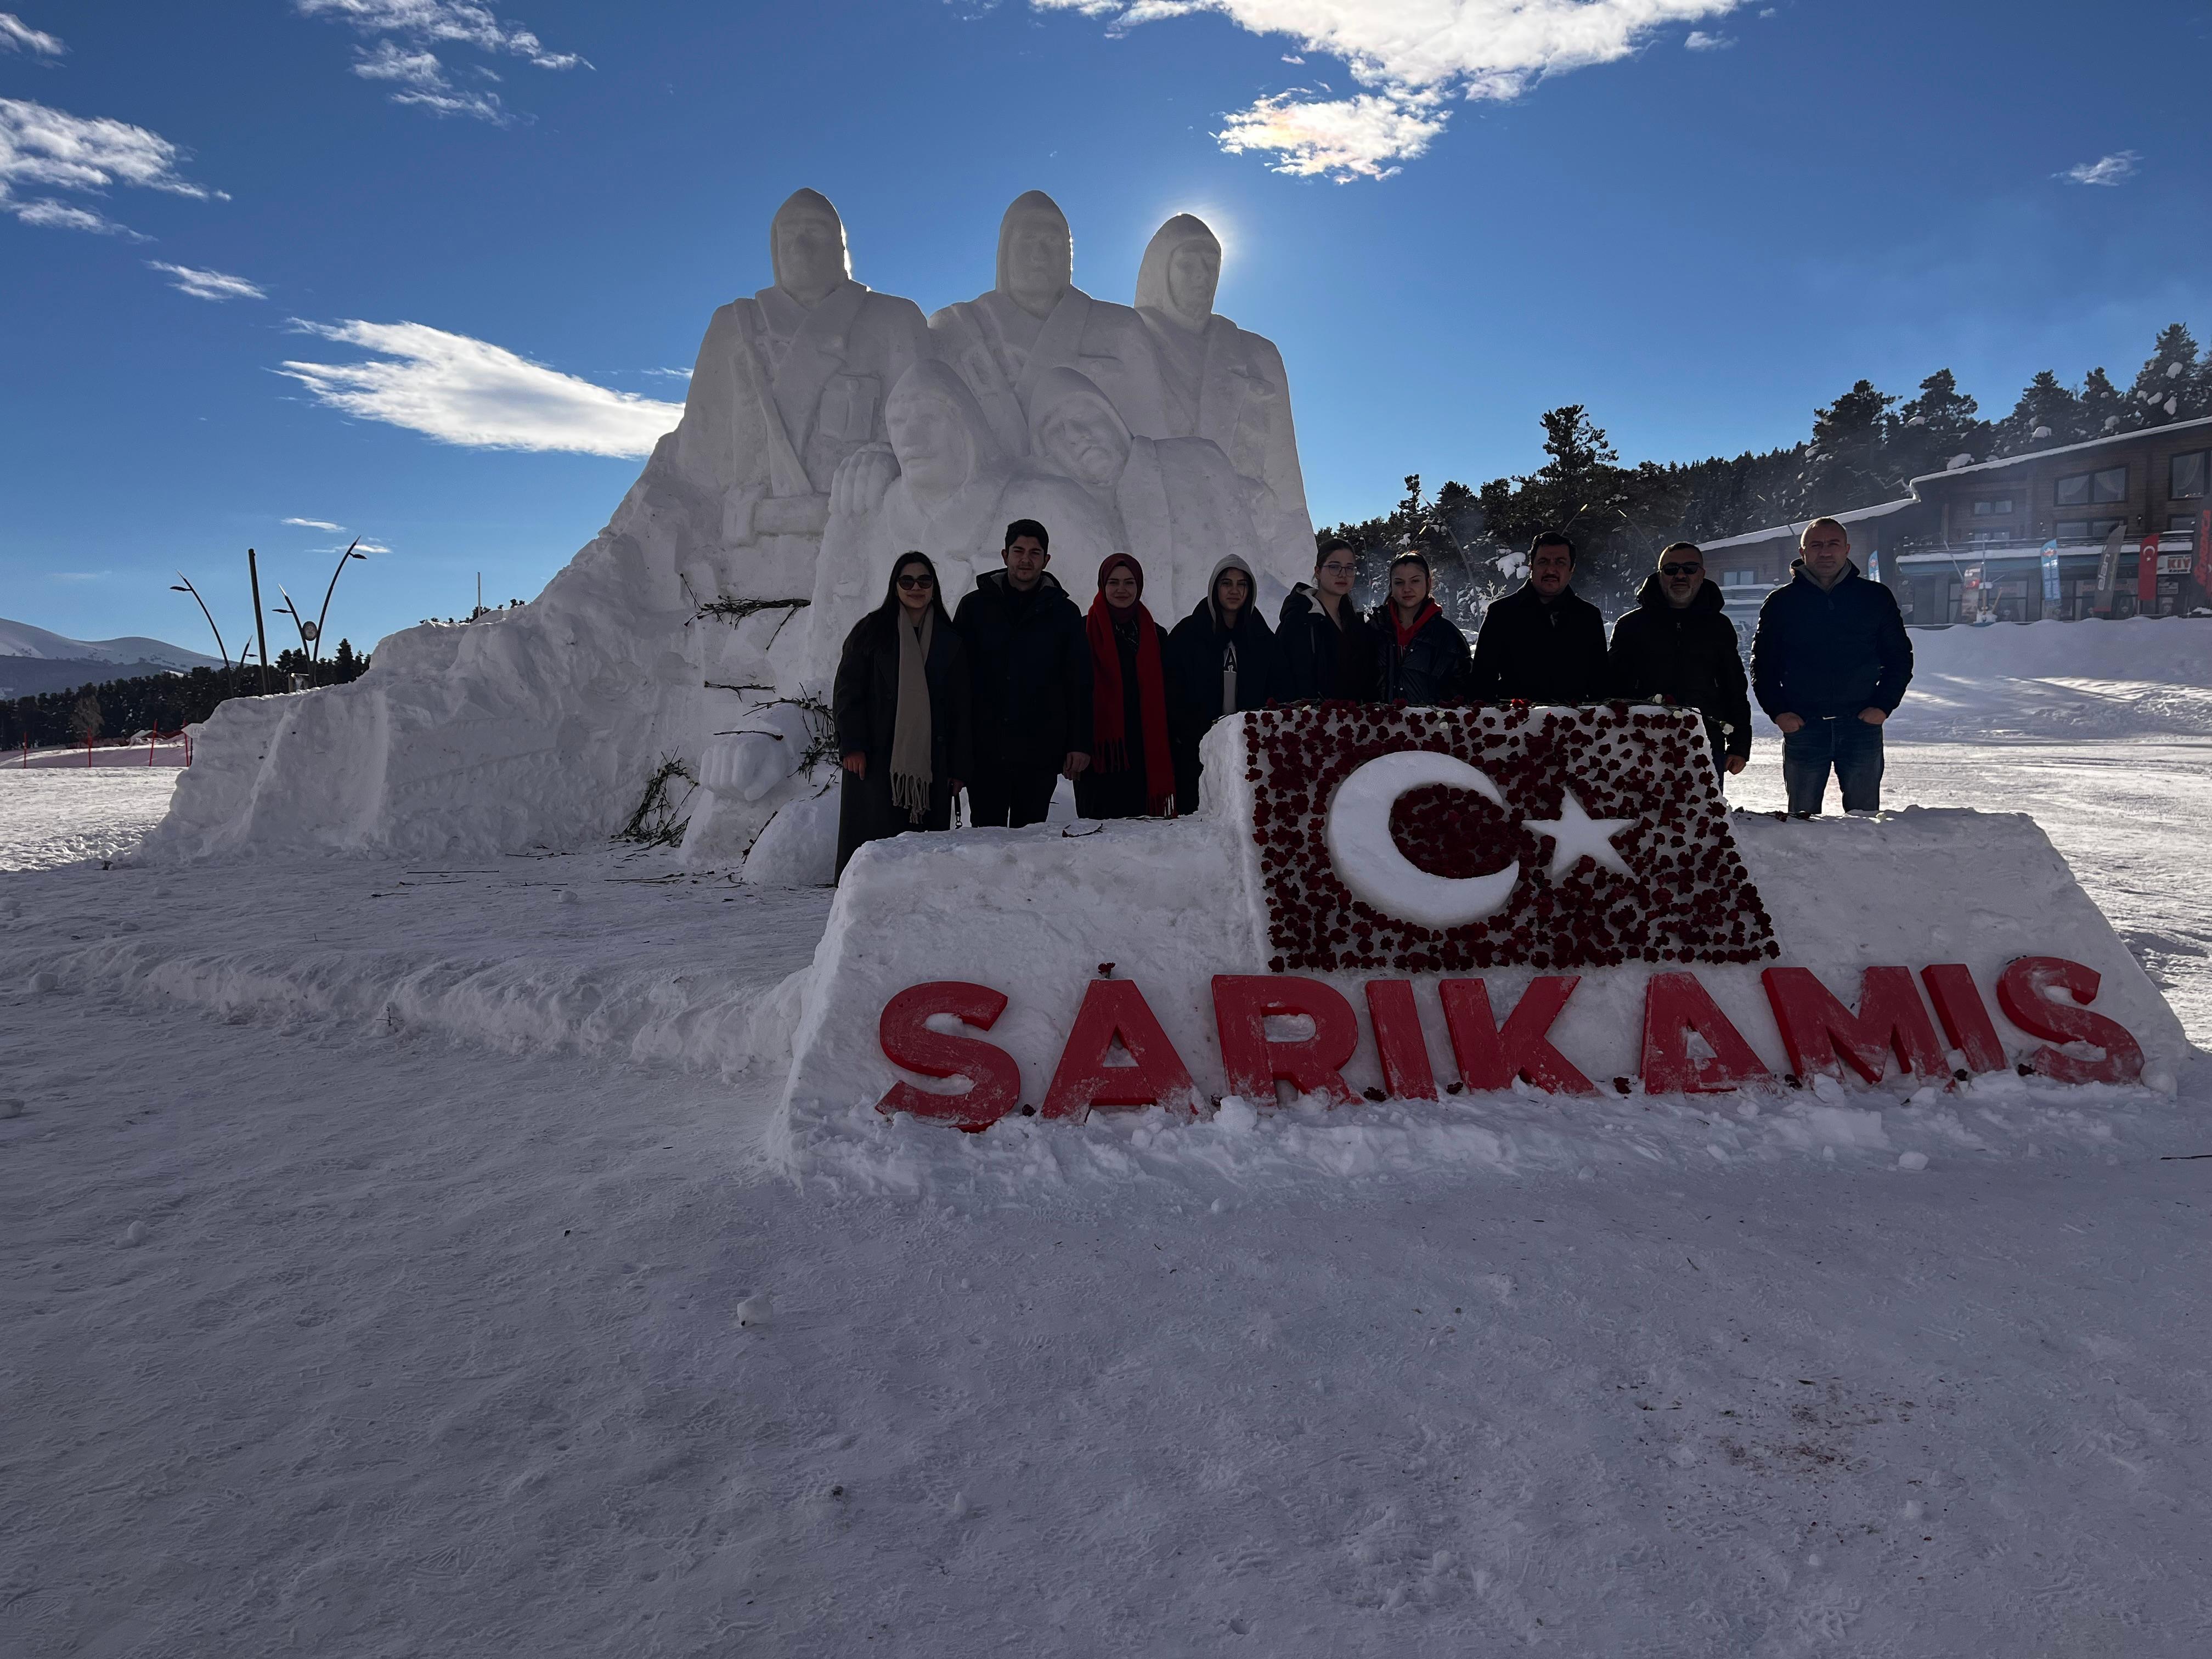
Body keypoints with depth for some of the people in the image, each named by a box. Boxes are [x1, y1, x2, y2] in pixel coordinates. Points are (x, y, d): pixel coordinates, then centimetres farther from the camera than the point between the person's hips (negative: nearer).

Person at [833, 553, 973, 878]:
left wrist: (959, 766, 8)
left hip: (930, 762, 3)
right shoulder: (872, 631, 5)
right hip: (877, 760, -3)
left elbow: (960, 708, 13)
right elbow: (847, 691, 1)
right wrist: (853, 745, -10)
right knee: (877, 839, -8)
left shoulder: (949, 640, 13)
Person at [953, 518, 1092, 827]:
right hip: (984, 750, 0)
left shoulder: (1064, 613, 6)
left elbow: (1080, 684, 6)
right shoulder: (975, 607, 6)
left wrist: (1079, 744, 0)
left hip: (1040, 754, 0)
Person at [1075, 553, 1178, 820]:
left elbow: (1166, 702, 14)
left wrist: (1169, 756, 7)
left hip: (1147, 757, 3)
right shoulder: (1085, 632, 5)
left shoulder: (1156, 636, 14)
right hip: (1101, 755, -2)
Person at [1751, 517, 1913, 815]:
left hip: (1862, 726, 0)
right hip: (1802, 726, 0)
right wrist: (1778, 711, -4)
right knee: (1802, 818, 4)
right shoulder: (1781, 603, 6)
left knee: (1865, 816, 4)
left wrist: (1883, 706, -1)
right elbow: (1762, 664, 8)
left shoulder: (1876, 597, 8)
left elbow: (1900, 656, 12)